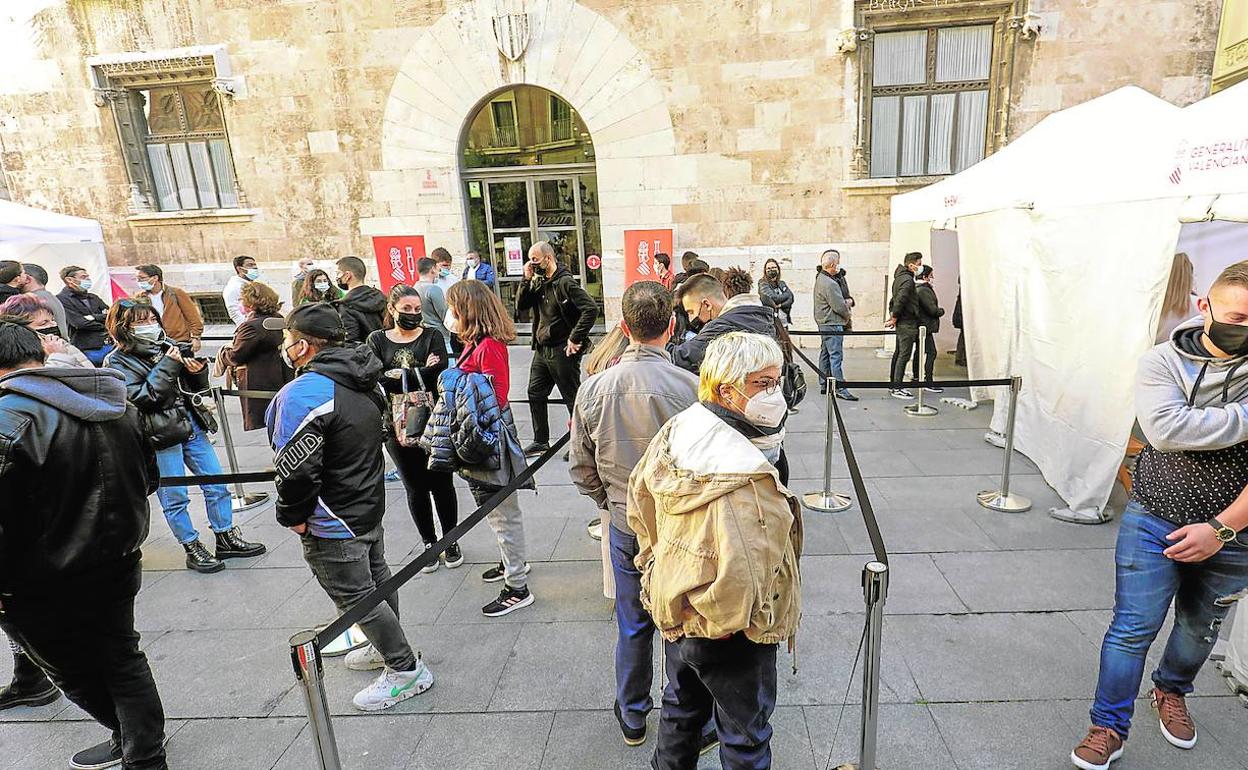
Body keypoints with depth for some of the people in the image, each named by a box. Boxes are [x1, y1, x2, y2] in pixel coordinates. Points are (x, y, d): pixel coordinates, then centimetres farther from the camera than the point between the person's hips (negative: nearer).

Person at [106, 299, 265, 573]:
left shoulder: (167, 346, 9)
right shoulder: (117, 361, -4)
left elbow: (196, 386, 16)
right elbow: (142, 397, -16)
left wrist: (197, 371, -7)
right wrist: (168, 365, -20)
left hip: (191, 424, 5)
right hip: (161, 436, -5)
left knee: (216, 485, 8)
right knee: (174, 498, 3)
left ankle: (226, 540, 20)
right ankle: (193, 550, 16)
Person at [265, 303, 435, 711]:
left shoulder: (303, 393, -25)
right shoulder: (363, 383, 2)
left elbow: (296, 469, -26)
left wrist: (294, 517, -10)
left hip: (332, 523, -9)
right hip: (370, 505, 9)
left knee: (355, 595, 5)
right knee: (376, 579, 23)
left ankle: (406, 669, 16)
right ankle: (386, 646, 43)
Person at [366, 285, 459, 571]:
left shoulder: (432, 336, 1)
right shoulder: (377, 340, 5)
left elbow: (438, 374, -14)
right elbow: (376, 378, -10)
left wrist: (399, 376, -15)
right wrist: (420, 373, -15)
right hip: (398, 427, 1)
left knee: (442, 484, 10)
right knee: (416, 488, 12)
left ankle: (451, 541, 29)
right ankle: (429, 543, 30)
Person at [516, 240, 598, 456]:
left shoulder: (565, 282, -15)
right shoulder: (539, 282, 10)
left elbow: (591, 309, -24)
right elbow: (521, 306, 8)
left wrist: (575, 339, -21)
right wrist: (526, 279, -3)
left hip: (562, 350, -9)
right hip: (541, 349, 9)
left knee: (572, 397, 2)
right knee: (535, 393, 15)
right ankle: (541, 441, 28)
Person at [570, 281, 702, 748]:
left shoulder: (594, 389, -11)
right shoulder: (690, 386, -19)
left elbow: (581, 468, -1)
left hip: (625, 525, 2)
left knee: (633, 625, 19)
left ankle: (632, 718, 40)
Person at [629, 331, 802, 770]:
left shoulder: (676, 432, -9)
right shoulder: (745, 476, -34)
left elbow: (639, 496, 5)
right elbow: (741, 572, -40)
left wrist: (654, 563, 15)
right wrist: (729, 622, -18)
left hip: (675, 612, 8)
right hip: (728, 636, -7)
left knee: (681, 706, 31)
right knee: (746, 733, 19)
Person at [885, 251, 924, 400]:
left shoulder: (899, 277, 15)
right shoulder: (908, 280, -16)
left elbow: (895, 298, 22)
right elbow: (900, 300, -24)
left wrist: (892, 315, 18)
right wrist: (894, 318, -15)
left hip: (902, 322, 10)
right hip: (908, 322, -10)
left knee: (899, 353, 14)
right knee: (904, 355, -8)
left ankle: (893, 385, 21)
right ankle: (897, 388, -7)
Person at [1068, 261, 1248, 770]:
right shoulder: (1163, 362, -9)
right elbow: (1167, 430, -26)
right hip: (1155, 523, -2)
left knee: (1201, 627, 22)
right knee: (1133, 628, 2)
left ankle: (1171, 691, 50)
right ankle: (1109, 727, 18)